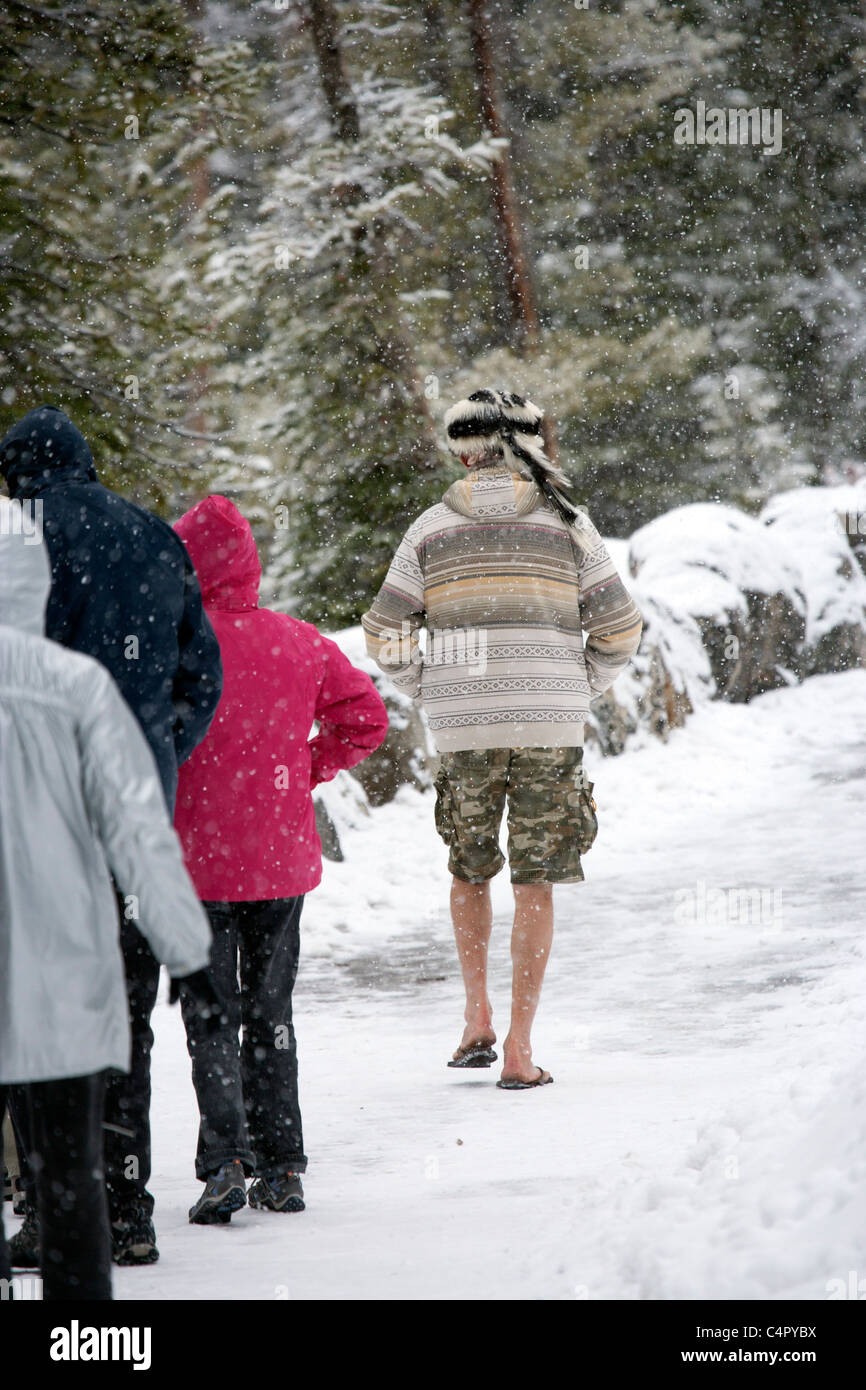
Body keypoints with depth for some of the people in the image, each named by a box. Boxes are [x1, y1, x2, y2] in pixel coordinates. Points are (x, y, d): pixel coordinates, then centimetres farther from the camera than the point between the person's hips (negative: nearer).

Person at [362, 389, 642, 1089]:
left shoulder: (431, 528, 3)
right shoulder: (568, 524, 1)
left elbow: (386, 634, 2)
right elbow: (620, 627, 0)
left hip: (464, 728, 1)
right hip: (550, 727, -1)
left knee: (469, 868, 23)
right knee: (536, 885, 5)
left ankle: (477, 1019, 15)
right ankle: (519, 1050, 2)